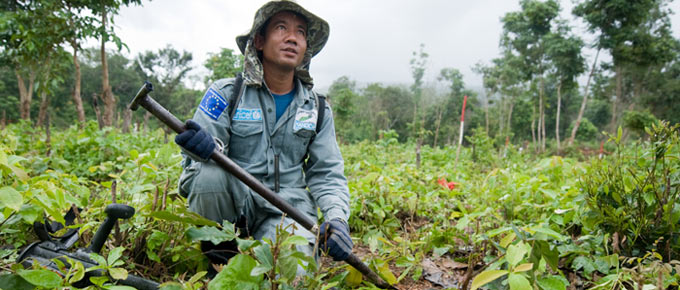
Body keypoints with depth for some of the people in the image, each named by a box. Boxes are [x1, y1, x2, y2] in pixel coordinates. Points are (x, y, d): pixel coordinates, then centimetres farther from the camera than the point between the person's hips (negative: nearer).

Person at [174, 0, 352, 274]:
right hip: (230, 205, -1)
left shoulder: (318, 109, 9)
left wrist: (337, 218, -12)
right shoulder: (226, 93, -1)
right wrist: (206, 148, -34)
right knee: (209, 173, -33)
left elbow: (327, 174, 8)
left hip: (287, 208, 2)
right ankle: (216, 258, -6)